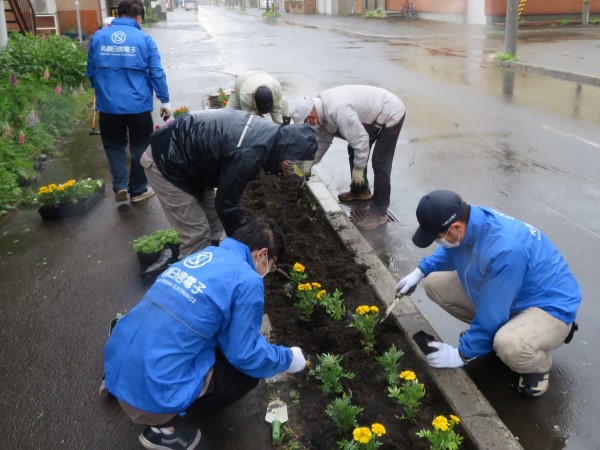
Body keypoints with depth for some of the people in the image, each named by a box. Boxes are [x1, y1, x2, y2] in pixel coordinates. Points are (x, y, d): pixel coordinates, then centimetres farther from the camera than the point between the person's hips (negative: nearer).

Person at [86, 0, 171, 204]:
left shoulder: (97, 37, 4)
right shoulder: (144, 39, -5)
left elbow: (90, 73, 11)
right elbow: (157, 73, -6)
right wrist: (164, 101, 3)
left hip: (108, 105, 2)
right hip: (139, 105, -2)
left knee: (114, 145, 18)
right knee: (139, 146, 13)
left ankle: (120, 185, 4)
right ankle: (138, 190, 21)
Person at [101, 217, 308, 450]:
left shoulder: (202, 255, 13)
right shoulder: (247, 281, -11)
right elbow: (246, 356, -6)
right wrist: (288, 358, 12)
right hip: (153, 392, -8)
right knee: (249, 369, 7)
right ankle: (166, 426, 2)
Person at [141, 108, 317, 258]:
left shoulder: (266, 131, -3)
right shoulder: (247, 155, -33)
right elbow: (226, 203, -21)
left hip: (185, 154, 9)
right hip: (165, 161, -9)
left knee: (213, 225, 13)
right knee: (197, 234, -6)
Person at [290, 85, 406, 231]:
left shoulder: (338, 110, -36)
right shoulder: (322, 106, -5)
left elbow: (360, 139, -32)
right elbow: (322, 139, 7)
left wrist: (358, 168, -21)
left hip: (391, 115, -10)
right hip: (373, 113, 10)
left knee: (380, 163, -9)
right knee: (354, 151, 18)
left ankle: (379, 212, -1)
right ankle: (360, 191, 36)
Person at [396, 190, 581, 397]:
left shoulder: (504, 250, -39)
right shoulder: (470, 219, -13)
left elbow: (491, 313, -28)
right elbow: (451, 251, 14)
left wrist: (462, 354, -16)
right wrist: (420, 271, 5)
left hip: (550, 306, -8)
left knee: (508, 345, -40)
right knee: (435, 283, 0)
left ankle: (539, 363, -2)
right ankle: (495, 335, 14)